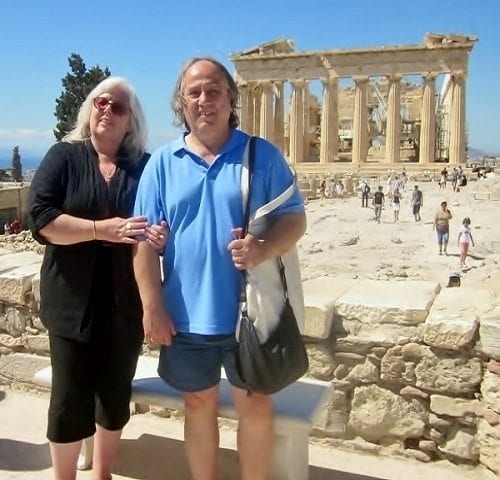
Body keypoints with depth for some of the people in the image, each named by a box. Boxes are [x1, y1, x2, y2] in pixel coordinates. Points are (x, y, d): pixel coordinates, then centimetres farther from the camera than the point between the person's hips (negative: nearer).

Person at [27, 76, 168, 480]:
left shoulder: (146, 165, 6)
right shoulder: (63, 156, 0)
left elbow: (167, 221, 7)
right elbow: (40, 218, -11)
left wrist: (162, 236, -17)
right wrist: (102, 229, -23)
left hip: (127, 302, 3)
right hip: (75, 300, -2)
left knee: (116, 394, 13)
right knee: (70, 398, 4)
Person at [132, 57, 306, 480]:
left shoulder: (263, 155, -1)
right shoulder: (163, 162, 1)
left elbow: (295, 218, -3)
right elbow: (145, 239, -2)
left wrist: (264, 249, -24)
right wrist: (152, 308, -8)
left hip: (250, 313, -1)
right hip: (187, 315, 1)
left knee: (257, 406, 12)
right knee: (199, 406, 17)